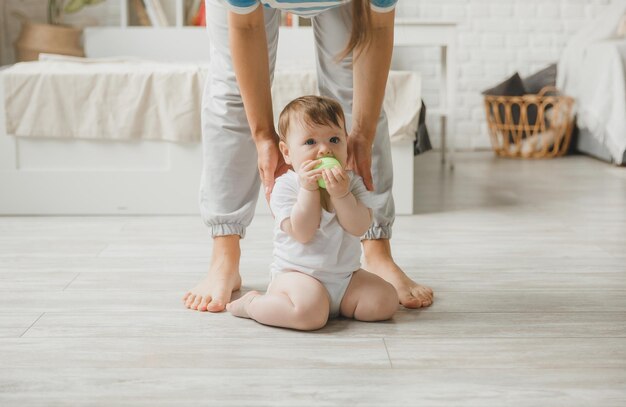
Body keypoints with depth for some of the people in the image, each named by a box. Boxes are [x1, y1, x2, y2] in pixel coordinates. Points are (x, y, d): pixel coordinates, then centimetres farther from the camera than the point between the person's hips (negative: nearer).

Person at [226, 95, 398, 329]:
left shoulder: (352, 183, 2)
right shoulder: (285, 187, -10)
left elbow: (360, 228, -12)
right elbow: (302, 234, -21)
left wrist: (340, 195, -26)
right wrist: (309, 189, -25)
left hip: (345, 276, 5)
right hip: (297, 274, -5)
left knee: (386, 301, -11)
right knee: (311, 312, -34)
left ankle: (333, 305, 11)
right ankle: (252, 304, -7)